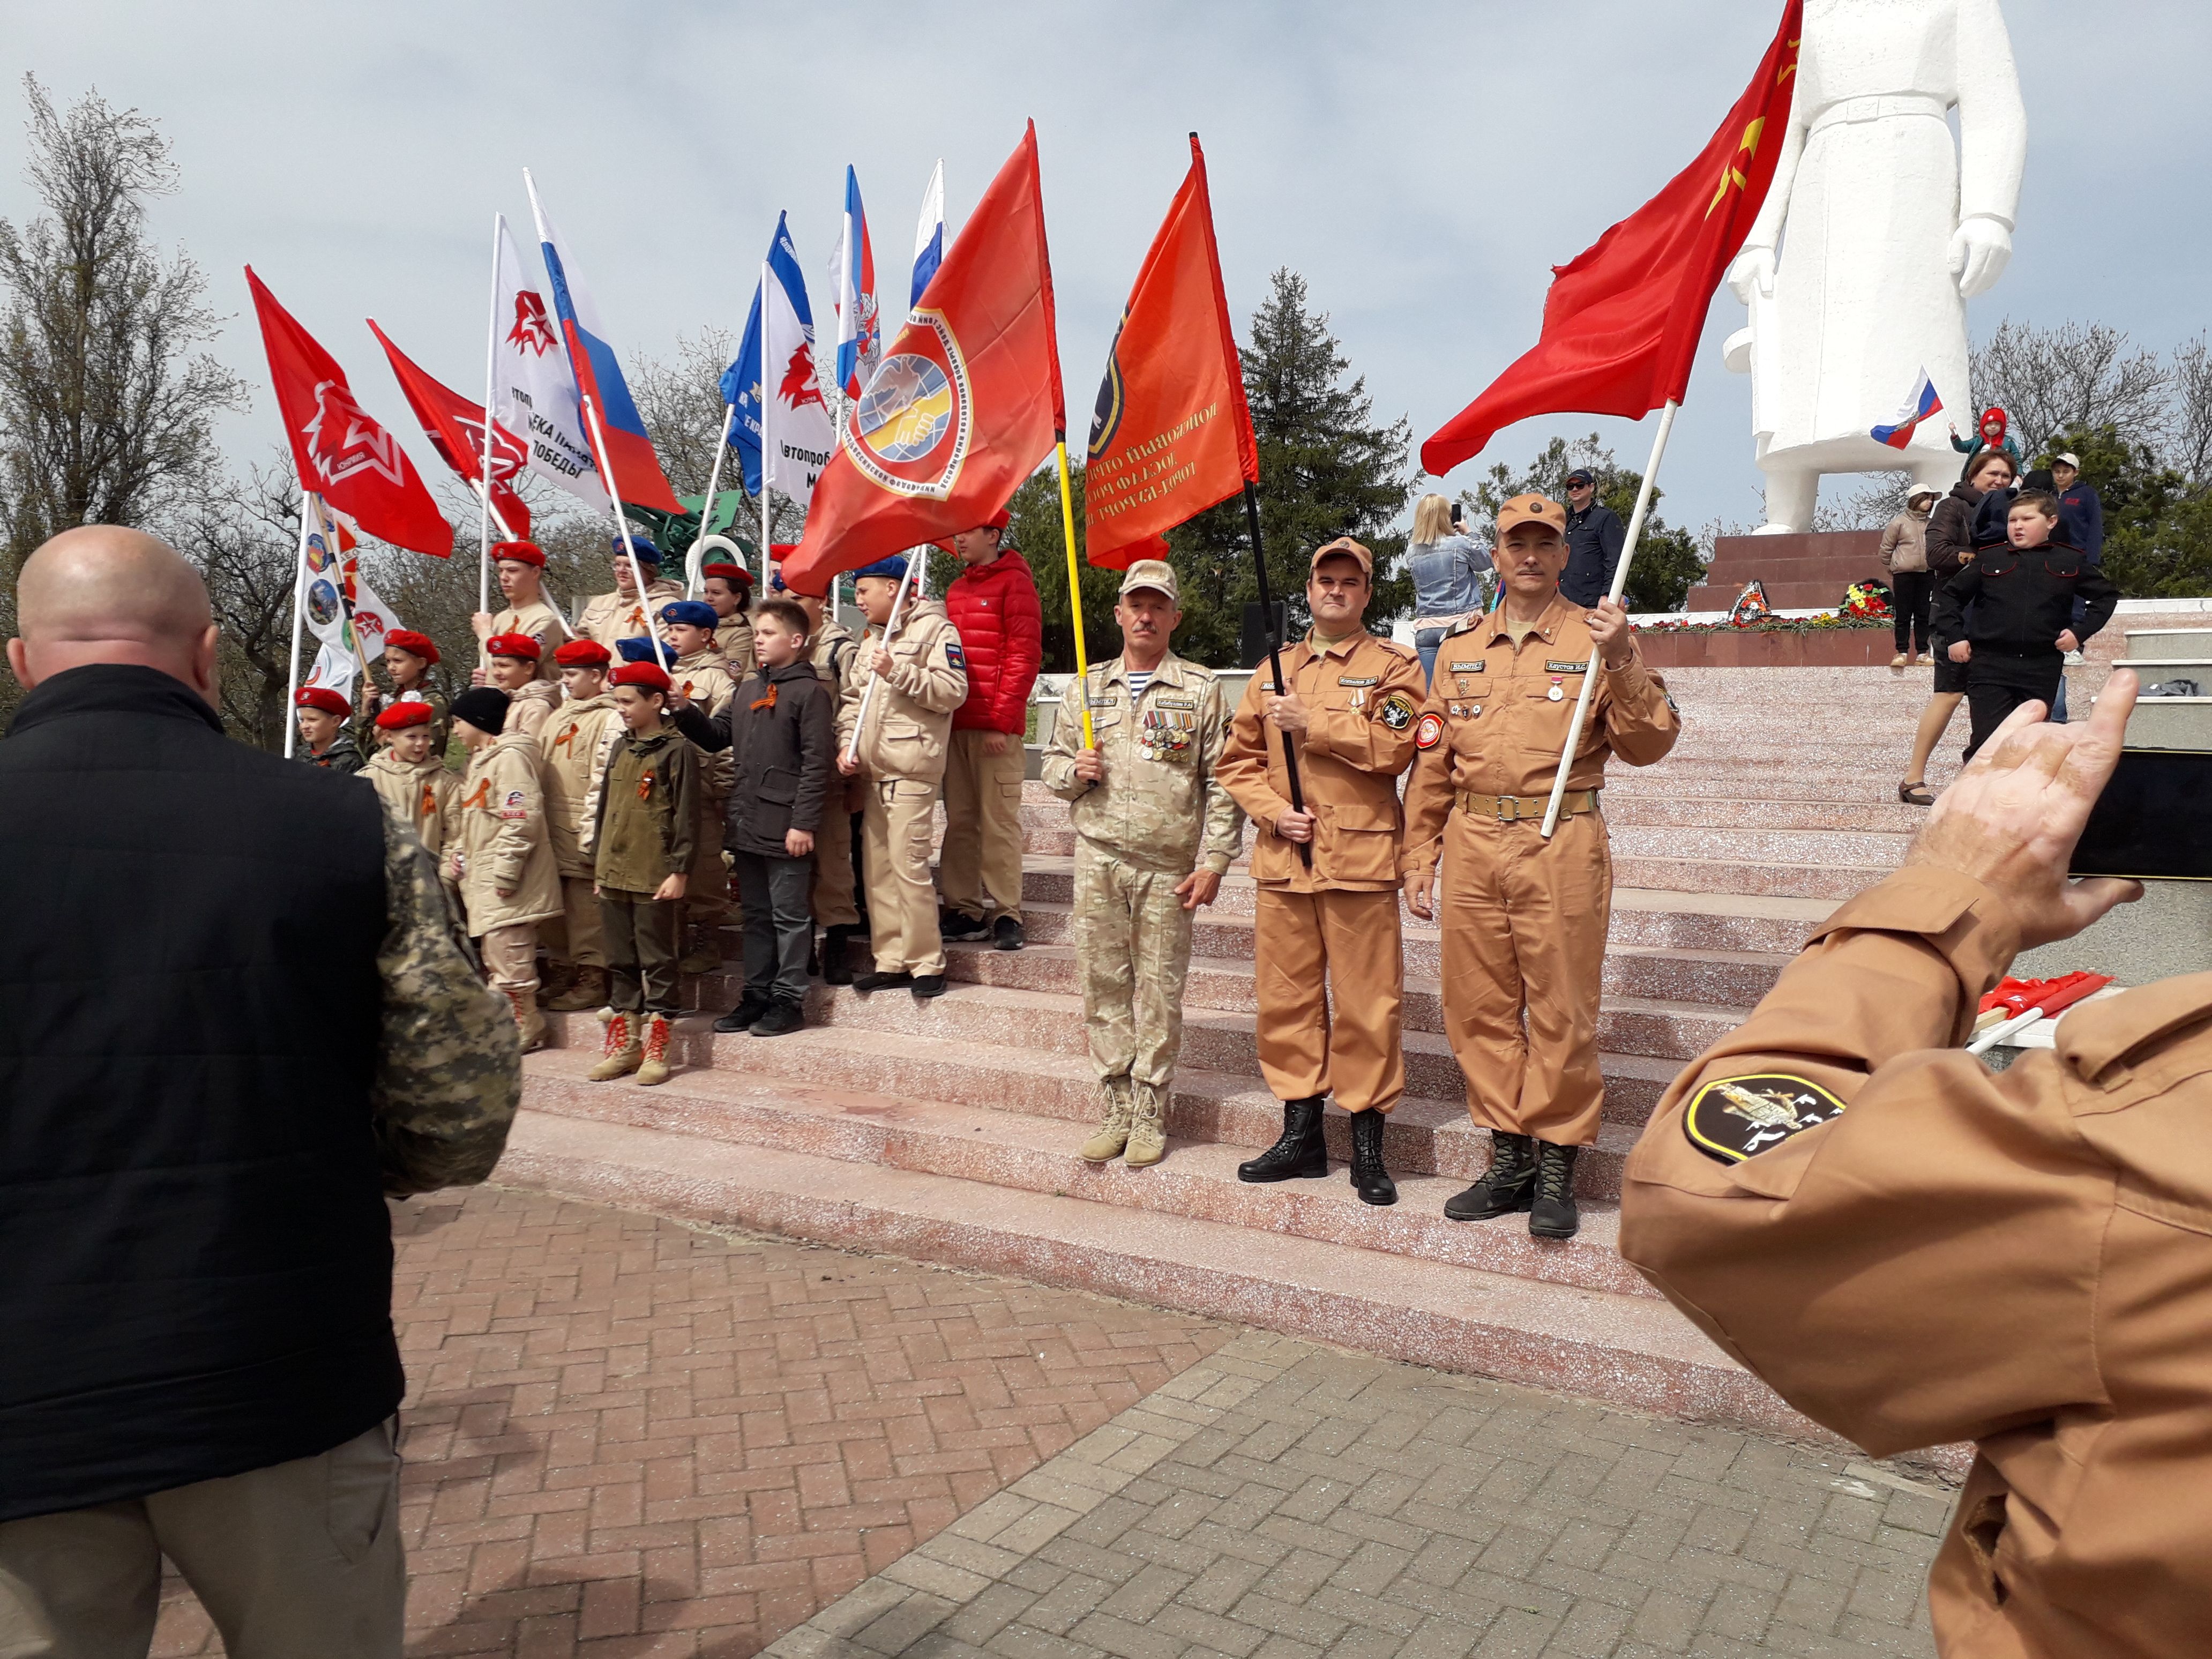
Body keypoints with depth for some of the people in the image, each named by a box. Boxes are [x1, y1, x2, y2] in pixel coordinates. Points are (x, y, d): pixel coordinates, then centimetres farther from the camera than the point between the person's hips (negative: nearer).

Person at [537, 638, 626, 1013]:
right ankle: (560, 977, 24)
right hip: (551, 828, 8)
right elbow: (539, 769, 21)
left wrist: (590, 834, -19)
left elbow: (604, 781, -16)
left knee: (585, 910, -3)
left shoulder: (609, 719, -9)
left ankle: (592, 981, 6)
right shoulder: (559, 717, 18)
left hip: (582, 832, -8)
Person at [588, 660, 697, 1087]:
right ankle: (623, 1044, 21)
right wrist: (598, 864, 17)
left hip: (654, 877, -7)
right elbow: (604, 808, 19)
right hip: (614, 874, 7)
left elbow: (686, 816, -10)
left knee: (657, 962, 1)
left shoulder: (676, 751, -7)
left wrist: (678, 871, -13)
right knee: (621, 961, 12)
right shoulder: (621, 748, 14)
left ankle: (656, 1048, 8)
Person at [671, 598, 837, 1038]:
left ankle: (788, 999, 9)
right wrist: (685, 711, 1)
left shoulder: (810, 692, -8)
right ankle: (756, 995, 23)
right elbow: (717, 737, 19)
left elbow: (817, 763, -13)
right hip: (746, 823, 8)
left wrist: (804, 823, -18)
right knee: (755, 915, 15)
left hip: (786, 826, -8)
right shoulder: (747, 690, 17)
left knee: (789, 915, 1)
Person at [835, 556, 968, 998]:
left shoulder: (935, 629, -2)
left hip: (912, 767, -8)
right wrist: (847, 743, 5)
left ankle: (927, 962, -3)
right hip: (873, 769, 8)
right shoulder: (871, 638, 23)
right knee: (877, 866, 7)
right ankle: (891, 961, 15)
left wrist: (897, 672, -16)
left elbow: (953, 692, -13)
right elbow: (853, 697, 21)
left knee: (908, 863, -12)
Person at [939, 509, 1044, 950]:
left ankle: (1006, 913, 0)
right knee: (959, 820, 8)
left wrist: (1002, 720, -14)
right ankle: (962, 909, 13)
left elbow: (1025, 655, -9)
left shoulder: (1014, 582, -3)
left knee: (999, 820, -6)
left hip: (996, 726, -7)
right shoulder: (956, 588, 19)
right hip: (955, 723, 7)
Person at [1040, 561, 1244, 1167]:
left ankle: (1150, 1115, 11)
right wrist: (1075, 771, -4)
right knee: (1104, 982, 5)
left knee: (1159, 990, 1)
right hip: (1098, 858, 3)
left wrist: (1213, 861, -6)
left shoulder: (1201, 689, 4)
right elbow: (1053, 765, 19)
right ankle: (1115, 1108, 15)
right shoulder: (1085, 689, 13)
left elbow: (1221, 784, 1)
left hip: (1169, 865, -3)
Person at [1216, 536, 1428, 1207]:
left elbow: (1394, 746, -13)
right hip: (1282, 857, 4)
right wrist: (1274, 811, -4)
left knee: (1366, 1002, -1)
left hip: (1359, 857, -4)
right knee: (1287, 997, 8)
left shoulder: (1393, 666, 4)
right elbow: (1238, 760, 13)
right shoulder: (1274, 669, 16)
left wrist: (1312, 722, -13)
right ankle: (1301, 1134, 21)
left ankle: (1368, 1146, 11)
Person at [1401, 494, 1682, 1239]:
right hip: (1473, 845, 4)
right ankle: (1509, 1161, 21)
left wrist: (1621, 662, -17)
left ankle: (1556, 1170, 14)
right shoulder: (1460, 648, 14)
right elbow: (1431, 764, 14)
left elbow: (1649, 744, -4)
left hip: (1562, 847, -3)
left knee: (1561, 1011, 0)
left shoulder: (1598, 637, 4)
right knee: (1480, 1009, 8)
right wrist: (1418, 860, 11)